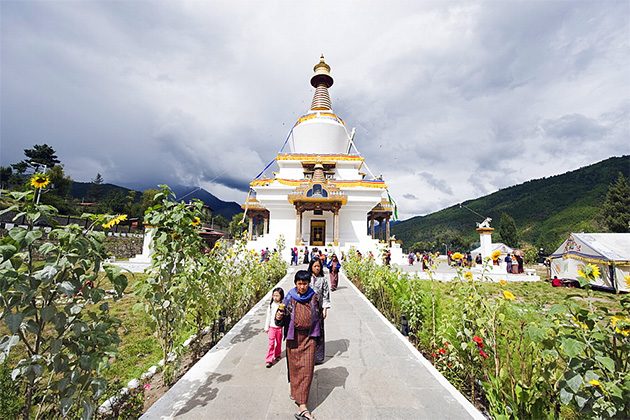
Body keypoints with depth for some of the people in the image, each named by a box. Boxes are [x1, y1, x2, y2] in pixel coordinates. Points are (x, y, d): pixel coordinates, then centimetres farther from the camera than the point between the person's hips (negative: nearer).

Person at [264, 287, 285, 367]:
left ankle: (277, 355, 37)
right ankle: (269, 360, 5)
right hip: (272, 327, 1)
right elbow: (268, 317, 4)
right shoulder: (271, 305, -3)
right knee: (271, 343, -3)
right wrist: (266, 327, 8)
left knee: (279, 342, 14)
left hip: (279, 327, 0)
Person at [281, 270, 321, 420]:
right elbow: (284, 316, -2)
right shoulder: (290, 297, -6)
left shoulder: (314, 297, -4)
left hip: (309, 336, 0)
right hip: (293, 336, 0)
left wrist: (317, 337, 11)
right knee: (294, 365, 13)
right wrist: (279, 317, -26)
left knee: (307, 368, -2)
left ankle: (302, 405, 7)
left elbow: (318, 316, 7)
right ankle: (295, 390, 38)